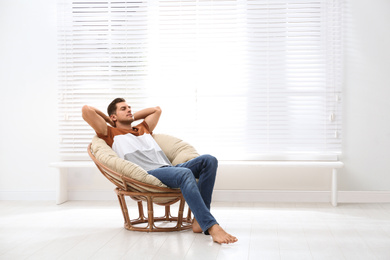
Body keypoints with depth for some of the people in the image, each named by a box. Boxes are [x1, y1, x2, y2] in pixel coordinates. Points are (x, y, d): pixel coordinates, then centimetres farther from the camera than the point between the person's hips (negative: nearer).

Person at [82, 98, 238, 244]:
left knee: (209, 160, -17)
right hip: (148, 174, -7)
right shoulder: (112, 134, 21)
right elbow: (86, 110, 13)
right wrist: (108, 120, 28)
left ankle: (199, 221, -25)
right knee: (185, 174, -37)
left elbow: (157, 110, 55)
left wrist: (132, 117, 47)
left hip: (168, 169, 8)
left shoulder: (143, 129, 40)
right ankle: (211, 226, -42)